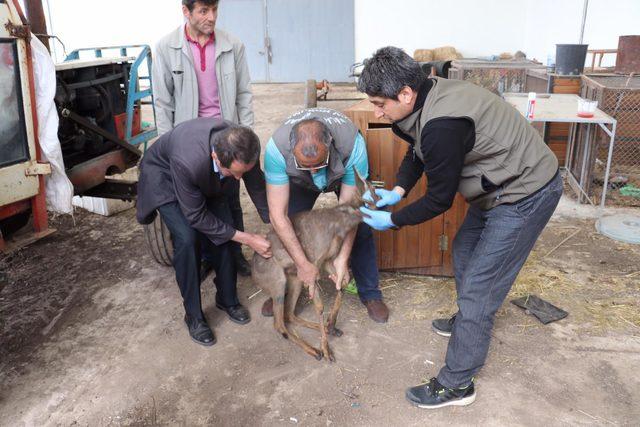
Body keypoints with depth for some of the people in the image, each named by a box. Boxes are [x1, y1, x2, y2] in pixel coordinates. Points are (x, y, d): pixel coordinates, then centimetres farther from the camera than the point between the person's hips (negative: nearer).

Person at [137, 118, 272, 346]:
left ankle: (227, 298, 17)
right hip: (164, 176, -4)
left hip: (208, 179, 5)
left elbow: (257, 187, -11)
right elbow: (196, 216, -30)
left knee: (224, 231, -7)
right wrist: (247, 239, -26)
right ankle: (193, 315, -1)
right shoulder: (188, 161, -45)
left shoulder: (244, 148, -31)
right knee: (187, 239, -21)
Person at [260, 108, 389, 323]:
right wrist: (303, 264, -36)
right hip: (299, 181, 1)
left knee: (361, 229, -7)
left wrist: (342, 258, -34)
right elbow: (278, 215, -38)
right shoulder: (276, 148, -42)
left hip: (344, 174, 0)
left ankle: (370, 293, 13)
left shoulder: (353, 144, -43)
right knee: (290, 226, -6)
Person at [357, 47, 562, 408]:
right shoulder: (430, 95, -3)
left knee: (478, 286, -5)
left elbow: (440, 200, -21)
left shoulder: (441, 125, -32)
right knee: (465, 252, 24)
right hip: (507, 185, 10)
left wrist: (393, 221, -9)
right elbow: (418, 153, 13)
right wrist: (397, 191, 1)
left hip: (526, 195, -10)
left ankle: (457, 384, 10)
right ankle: (468, 322, 47)